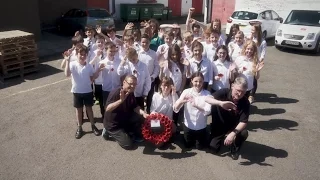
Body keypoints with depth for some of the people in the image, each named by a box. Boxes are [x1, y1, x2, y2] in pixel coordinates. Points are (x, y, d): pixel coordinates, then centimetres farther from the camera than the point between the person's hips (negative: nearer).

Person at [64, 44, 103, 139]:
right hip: (77, 91, -2)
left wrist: (98, 70, -7)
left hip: (88, 91, 2)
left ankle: (93, 126, 29)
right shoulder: (73, 64, -12)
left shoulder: (89, 66, -2)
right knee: (79, 109, 11)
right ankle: (79, 128, 25)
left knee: (89, 108, 14)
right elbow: (67, 74, -27)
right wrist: (67, 61, -31)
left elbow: (92, 78, 5)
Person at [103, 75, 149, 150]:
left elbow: (135, 107, -1)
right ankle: (109, 132, 9)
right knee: (128, 144, -10)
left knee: (141, 117, -11)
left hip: (124, 120, 7)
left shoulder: (131, 94, -3)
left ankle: (135, 135, 12)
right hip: (113, 124, -7)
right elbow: (107, 109, -38)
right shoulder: (115, 93, -27)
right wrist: (121, 100, -50)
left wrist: (143, 113, -23)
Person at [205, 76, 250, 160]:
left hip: (234, 128, 0)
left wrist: (233, 134, -40)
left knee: (244, 133, -30)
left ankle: (235, 149, 3)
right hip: (219, 127, 0)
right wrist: (221, 103, -55)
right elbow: (207, 99, -37)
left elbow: (243, 122, -24)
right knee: (213, 148, -13)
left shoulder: (245, 103, -20)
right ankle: (222, 139, 23)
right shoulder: (224, 93, -22)